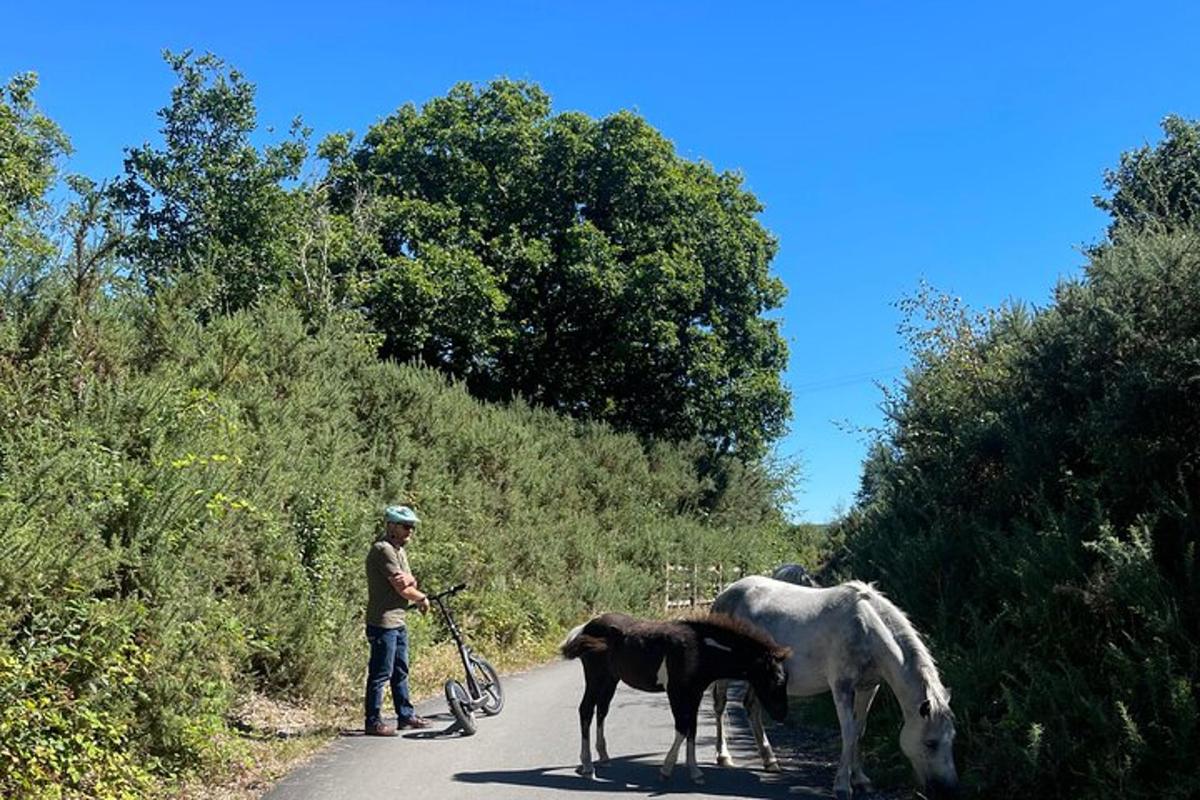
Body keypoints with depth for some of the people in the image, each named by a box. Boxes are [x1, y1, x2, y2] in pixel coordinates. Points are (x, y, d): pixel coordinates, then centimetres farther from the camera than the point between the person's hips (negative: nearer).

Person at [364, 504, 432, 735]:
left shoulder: (399, 551, 16)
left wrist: (408, 579, -15)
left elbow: (408, 583, 9)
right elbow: (402, 589, -18)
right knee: (381, 674, -4)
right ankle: (373, 722, 2)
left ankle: (406, 715, 25)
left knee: (400, 671, 16)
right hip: (383, 622, -10)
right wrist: (423, 598, -2)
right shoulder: (383, 550, -16)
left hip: (398, 621, 10)